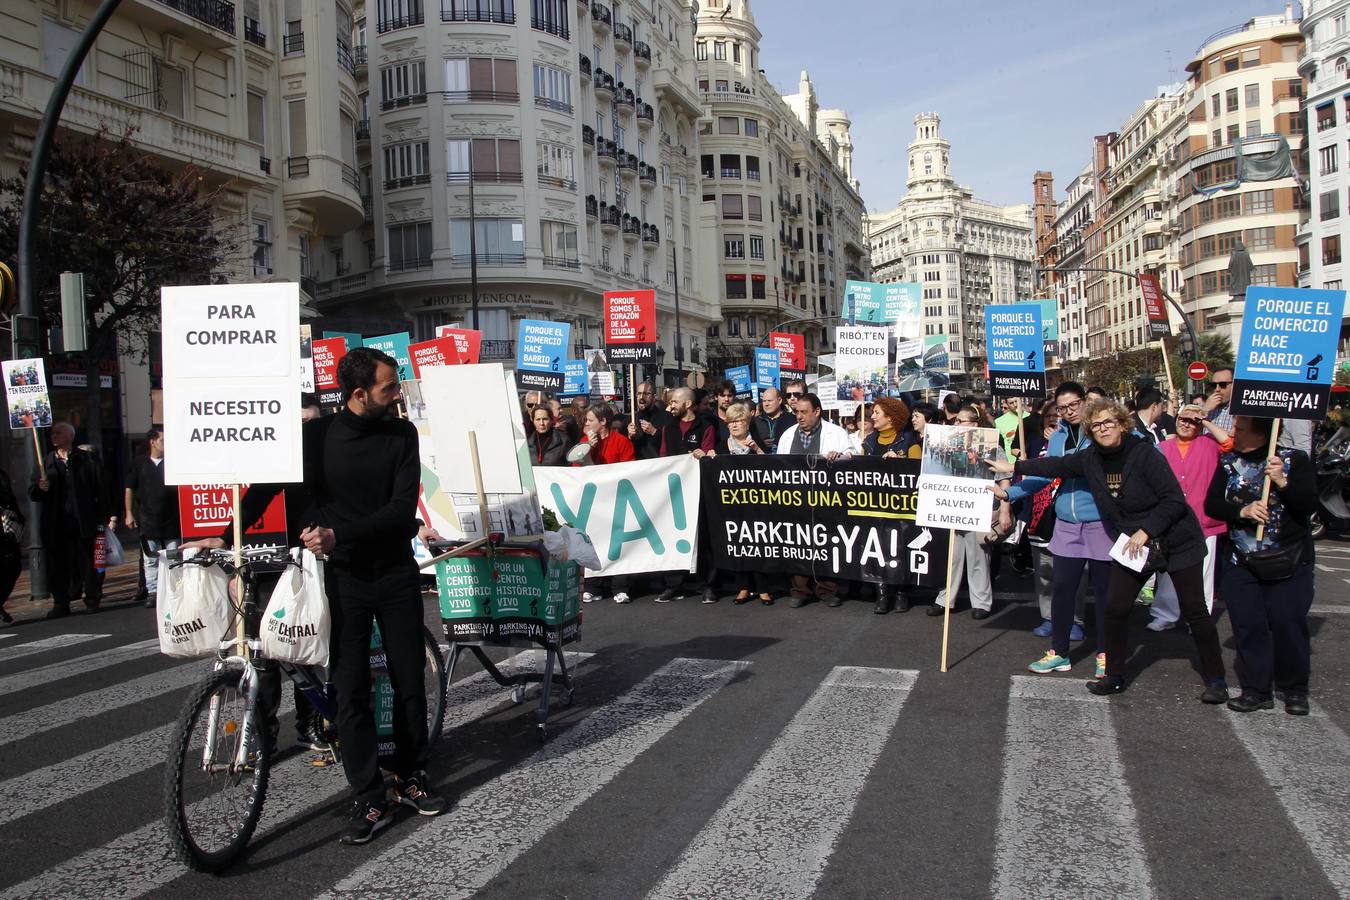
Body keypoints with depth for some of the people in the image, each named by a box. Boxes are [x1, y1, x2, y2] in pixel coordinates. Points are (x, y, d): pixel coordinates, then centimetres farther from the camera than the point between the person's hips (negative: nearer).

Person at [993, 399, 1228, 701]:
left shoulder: (1144, 453, -21)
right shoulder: (1092, 458, -4)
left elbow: (1174, 500, -21)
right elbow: (1056, 465, 10)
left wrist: (1145, 531, -25)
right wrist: (1015, 467, 14)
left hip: (1177, 542, -5)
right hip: (1132, 546, 5)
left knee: (1194, 611, 1)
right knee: (1115, 607, 0)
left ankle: (1216, 680, 15)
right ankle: (1115, 676, 14)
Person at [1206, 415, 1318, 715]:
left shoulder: (1294, 460, -4)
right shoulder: (1228, 462, 6)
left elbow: (1309, 505, -12)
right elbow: (1212, 504, 1)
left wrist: (1282, 481, -25)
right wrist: (1242, 512, -16)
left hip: (1290, 561, -3)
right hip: (1240, 561, 3)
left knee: (1287, 623, -3)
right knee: (1248, 625, 2)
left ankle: (1295, 689, 17)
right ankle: (1256, 690, 12)